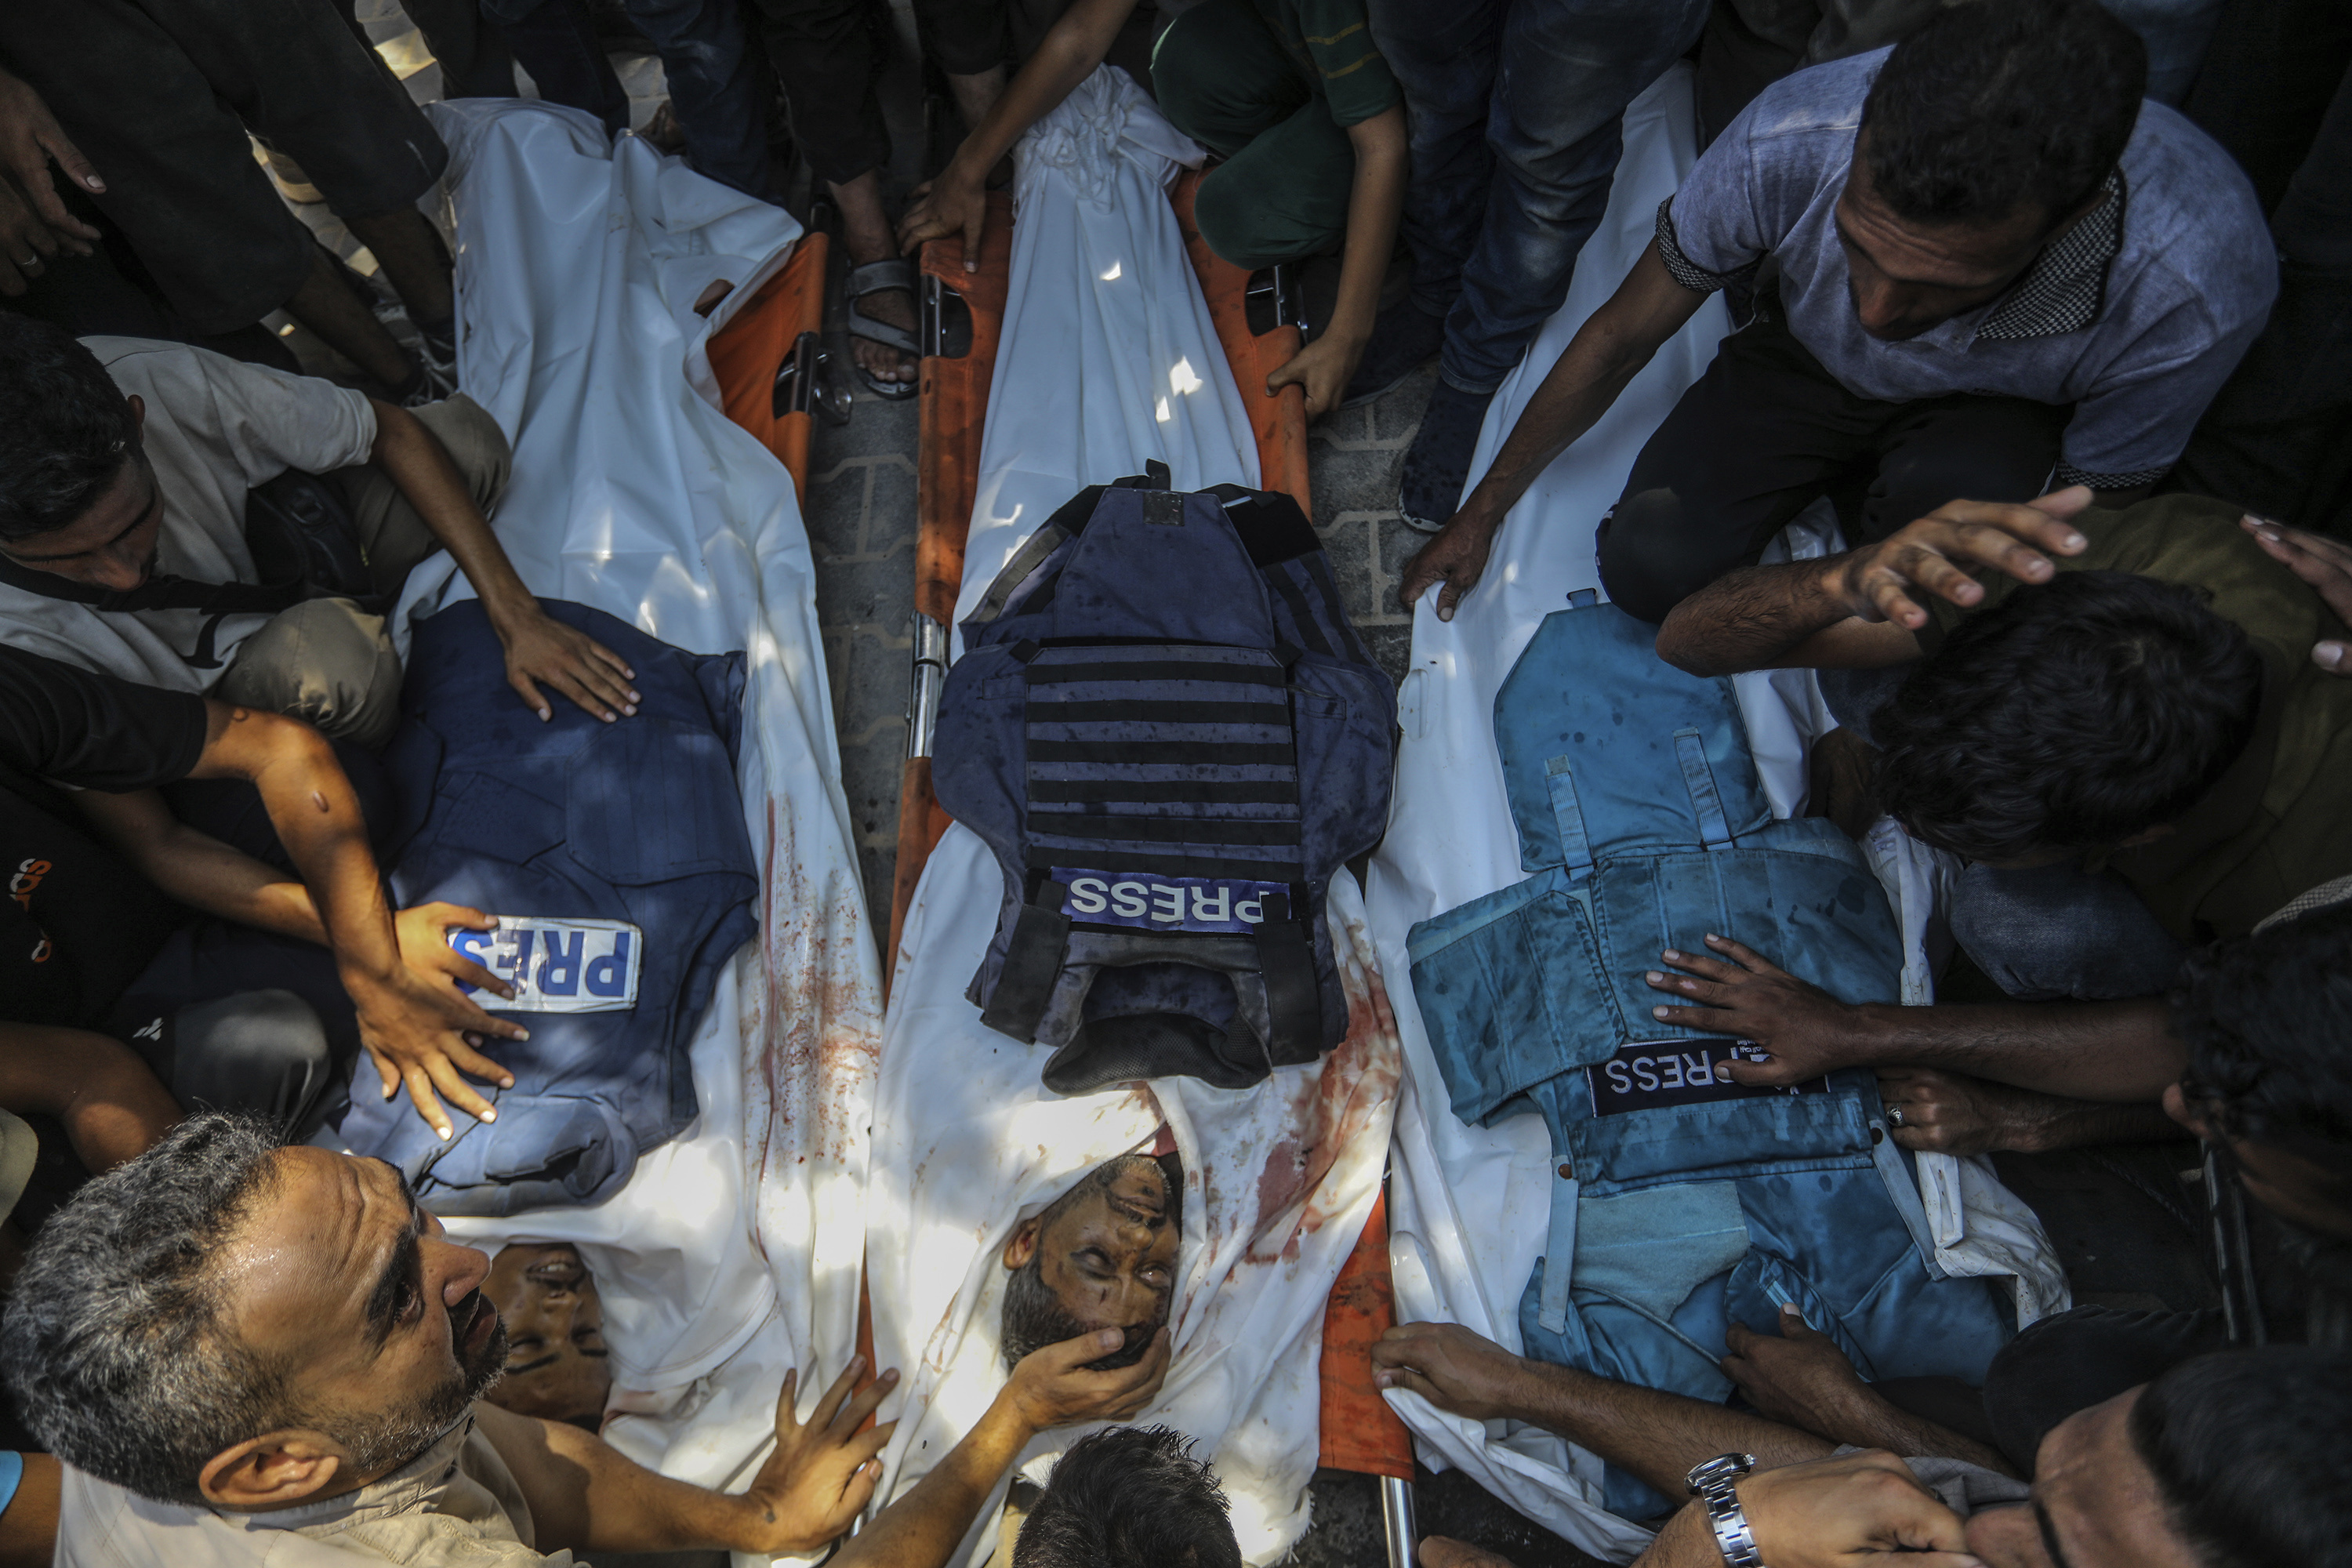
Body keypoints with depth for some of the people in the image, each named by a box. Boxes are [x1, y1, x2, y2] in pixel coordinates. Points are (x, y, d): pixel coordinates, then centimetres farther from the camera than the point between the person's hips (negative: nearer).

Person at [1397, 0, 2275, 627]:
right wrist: (1483, 512, -6)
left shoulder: (2195, 289, -39)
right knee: (1649, 570, -20)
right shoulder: (1790, 142, -35)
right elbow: (1620, 338, -16)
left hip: (1999, 407, -1)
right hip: (1806, 356, 2)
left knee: (1958, 492, -36)